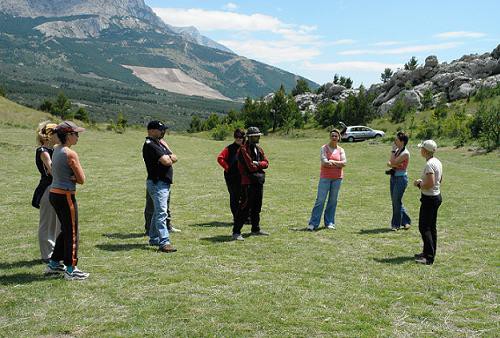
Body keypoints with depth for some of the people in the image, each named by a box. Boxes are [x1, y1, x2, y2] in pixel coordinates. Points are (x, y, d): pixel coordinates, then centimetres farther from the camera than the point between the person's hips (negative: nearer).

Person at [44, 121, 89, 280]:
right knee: (72, 233, 2)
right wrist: (73, 177, 1)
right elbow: (81, 179, -15)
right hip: (65, 196, -9)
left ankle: (54, 264, 30)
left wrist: (70, 177, -5)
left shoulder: (56, 150, 10)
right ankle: (70, 270, 10)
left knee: (66, 230, 21)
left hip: (54, 194, 9)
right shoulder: (70, 154, -17)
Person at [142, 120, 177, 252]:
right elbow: (166, 161, -22)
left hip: (164, 183, 11)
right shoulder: (150, 145, -14)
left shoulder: (159, 144, 18)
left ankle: (154, 239, 27)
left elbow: (174, 158, 14)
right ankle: (164, 243, -20)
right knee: (161, 213, -16)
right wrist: (169, 158, 0)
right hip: (157, 183, -11)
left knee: (158, 212, 17)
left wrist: (168, 157, -8)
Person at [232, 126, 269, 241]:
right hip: (248, 182, -8)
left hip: (259, 182, 9)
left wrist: (257, 164, -13)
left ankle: (256, 229, 30)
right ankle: (236, 232, -9)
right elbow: (251, 166, -20)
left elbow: (266, 163, 6)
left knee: (257, 207, 17)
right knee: (244, 208, -11)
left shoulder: (259, 149, 15)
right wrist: (260, 165, -2)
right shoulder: (243, 150, -12)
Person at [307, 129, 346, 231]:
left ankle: (329, 222, 14)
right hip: (325, 177, -3)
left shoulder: (341, 150, 10)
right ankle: (313, 223, -5)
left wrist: (332, 162, -15)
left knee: (333, 201, 6)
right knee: (320, 200, -6)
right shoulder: (324, 148, 1)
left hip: (337, 178, 3)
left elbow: (344, 162, -5)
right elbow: (324, 162, -12)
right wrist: (338, 163, -10)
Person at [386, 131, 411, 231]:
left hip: (401, 178, -9)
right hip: (393, 177, 9)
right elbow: (389, 163, 6)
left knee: (396, 201, -3)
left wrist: (393, 151, -13)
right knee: (395, 201, 12)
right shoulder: (397, 151, 9)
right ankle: (406, 221, 23)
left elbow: (393, 162, -20)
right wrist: (394, 165, -15)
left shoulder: (405, 153, -16)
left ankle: (396, 224, 8)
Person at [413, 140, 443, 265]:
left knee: (424, 227, -6)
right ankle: (428, 252, 27)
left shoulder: (429, 164, -22)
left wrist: (419, 184, -12)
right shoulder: (437, 162, 9)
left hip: (429, 198, -10)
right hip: (437, 196, 10)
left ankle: (429, 257, -8)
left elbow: (430, 184, -28)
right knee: (431, 227, 17)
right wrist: (422, 182, 14)